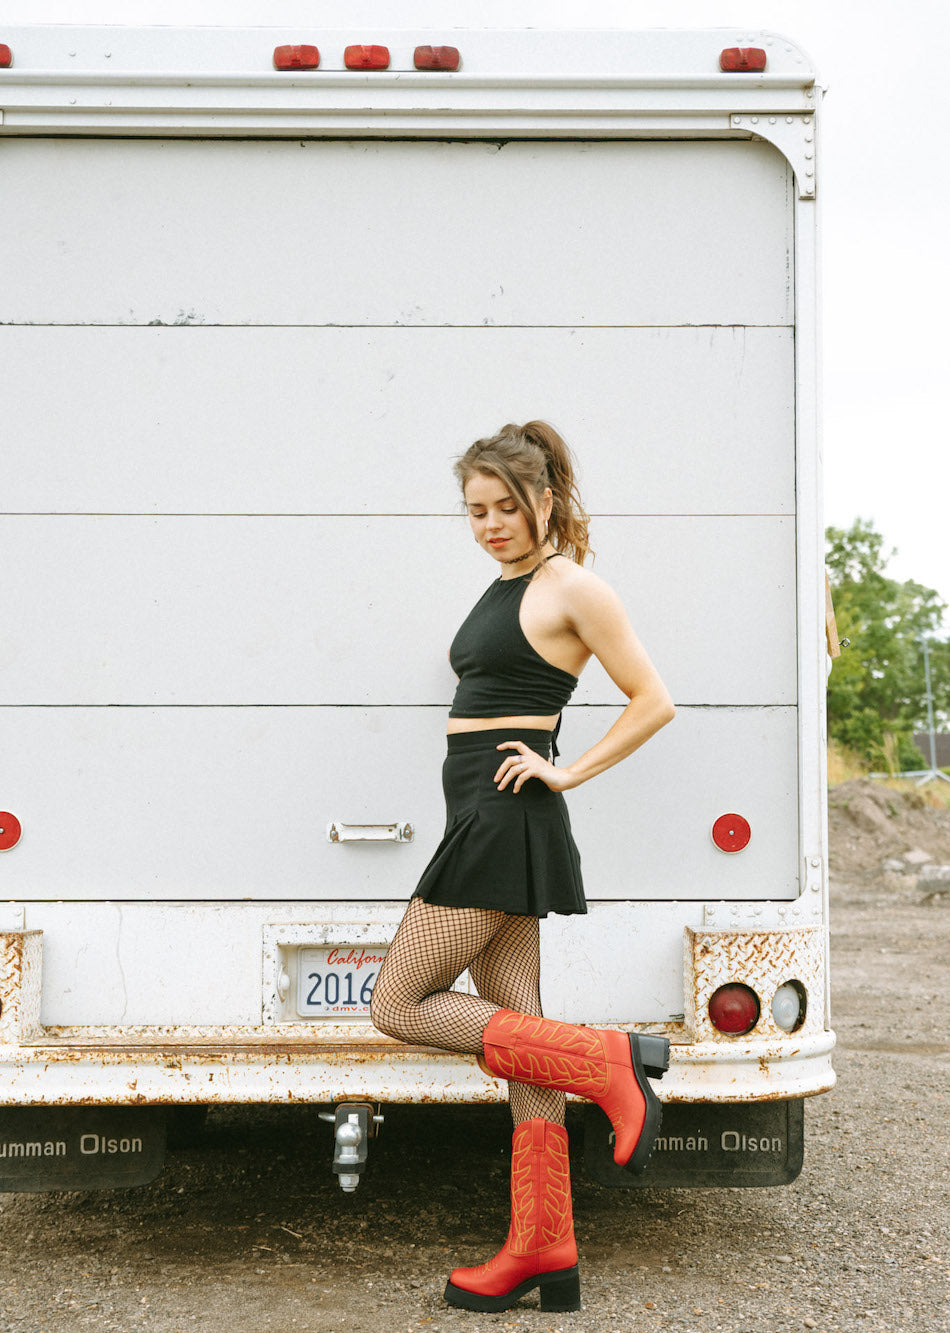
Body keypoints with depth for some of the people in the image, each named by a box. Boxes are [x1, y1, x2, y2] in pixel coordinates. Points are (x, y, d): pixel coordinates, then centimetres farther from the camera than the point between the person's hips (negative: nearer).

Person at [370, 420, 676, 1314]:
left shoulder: (572, 587, -7)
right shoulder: (505, 585, 18)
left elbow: (653, 702, -8)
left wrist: (567, 772, -10)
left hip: (504, 818, -9)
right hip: (484, 824, 9)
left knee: (399, 1007, -6)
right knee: (511, 1025, 7)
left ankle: (606, 1062, -8)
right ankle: (543, 1252, 11)